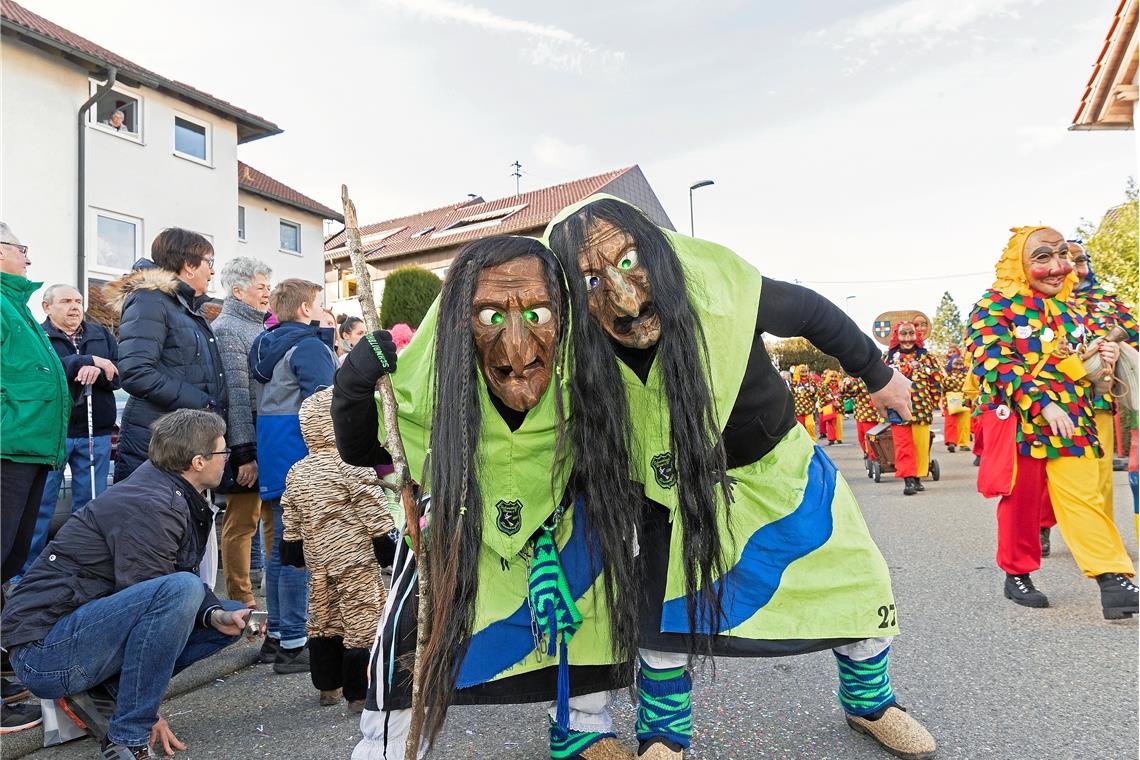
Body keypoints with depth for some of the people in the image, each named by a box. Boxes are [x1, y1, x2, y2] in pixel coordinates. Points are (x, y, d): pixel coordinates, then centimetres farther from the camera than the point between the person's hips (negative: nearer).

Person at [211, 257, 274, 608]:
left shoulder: (261, 326, 17)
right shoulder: (227, 329, -9)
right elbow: (235, 395, -16)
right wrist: (246, 454, -18)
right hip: (247, 442, -9)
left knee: (276, 519, 13)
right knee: (242, 523, 0)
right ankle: (241, 603, 11)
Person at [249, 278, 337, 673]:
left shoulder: (267, 345, 18)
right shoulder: (310, 346, -11)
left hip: (274, 457, 10)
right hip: (302, 461, -10)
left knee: (281, 548, 15)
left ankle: (277, 636, 24)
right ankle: (293, 644, 1)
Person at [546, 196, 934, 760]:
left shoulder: (721, 291, -33)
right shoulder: (586, 362, -30)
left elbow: (813, 314, -12)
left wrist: (877, 375, 2)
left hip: (781, 464, 1)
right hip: (678, 489, -1)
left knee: (858, 585, 10)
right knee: (665, 606, -6)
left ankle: (869, 703, 41)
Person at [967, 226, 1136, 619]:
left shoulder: (1067, 306, 14)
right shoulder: (994, 304, -7)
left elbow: (1076, 362, 26)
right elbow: (996, 363, -18)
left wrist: (1102, 357, 4)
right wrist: (1043, 402, -25)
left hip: (1070, 419, 5)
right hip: (1017, 419, -5)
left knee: (1085, 497, -2)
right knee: (1021, 501, 5)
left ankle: (1113, 581, -1)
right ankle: (1017, 575, 21)